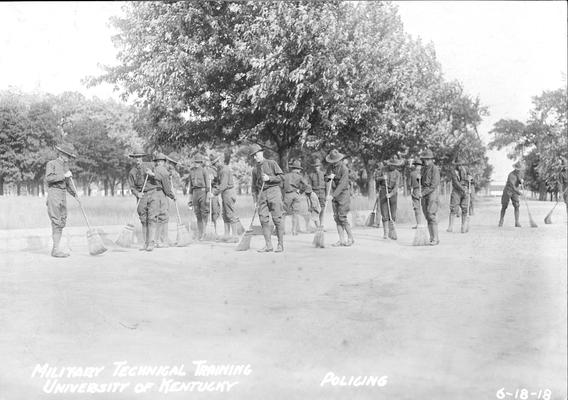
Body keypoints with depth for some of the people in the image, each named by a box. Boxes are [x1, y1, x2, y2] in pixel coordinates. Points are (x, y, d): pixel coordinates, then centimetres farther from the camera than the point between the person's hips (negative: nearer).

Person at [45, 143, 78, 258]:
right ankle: (56, 250, -11)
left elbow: (68, 183, 21)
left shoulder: (66, 166, 18)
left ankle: (56, 249, 9)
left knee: (62, 222, 5)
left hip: (63, 195, 8)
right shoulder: (51, 164, -4)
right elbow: (48, 178, -19)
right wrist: (64, 176, -16)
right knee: (56, 222, -11)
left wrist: (75, 194, 7)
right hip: (54, 193, -8)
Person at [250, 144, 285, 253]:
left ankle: (280, 244, 0)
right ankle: (268, 245, 1)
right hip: (262, 194, 4)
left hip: (273, 191, -4)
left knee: (277, 218, -6)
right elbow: (254, 185, 20)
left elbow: (281, 177, -1)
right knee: (263, 218, -4)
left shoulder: (272, 163, 4)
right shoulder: (255, 169, 17)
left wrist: (269, 178, -12)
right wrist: (255, 197, 10)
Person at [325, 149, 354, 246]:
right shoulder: (331, 167, 7)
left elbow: (342, 185, -23)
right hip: (334, 195, 7)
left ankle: (351, 238, 4)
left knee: (342, 217, -10)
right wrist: (329, 176, -14)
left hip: (343, 194, -7)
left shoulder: (344, 169, -16)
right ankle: (342, 240, 6)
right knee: (336, 217, 3)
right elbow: (326, 179, 10)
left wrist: (332, 195, -27)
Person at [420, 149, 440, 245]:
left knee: (431, 216, -14)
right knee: (427, 217, 6)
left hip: (432, 193, -8)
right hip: (424, 195, 8)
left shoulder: (435, 169, -11)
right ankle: (431, 238, 10)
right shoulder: (423, 169, 14)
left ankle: (436, 239, -11)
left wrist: (423, 193, -20)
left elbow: (434, 185, -17)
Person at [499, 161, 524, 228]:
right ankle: (501, 220, 24)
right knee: (504, 206, 5)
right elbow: (512, 186, -38)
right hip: (507, 191, -5)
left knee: (517, 206, -9)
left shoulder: (520, 172, -4)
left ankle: (517, 222, -9)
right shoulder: (511, 175, -27)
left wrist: (521, 181, -17)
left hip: (515, 191, 5)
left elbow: (520, 182, 9)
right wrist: (518, 192, -54)